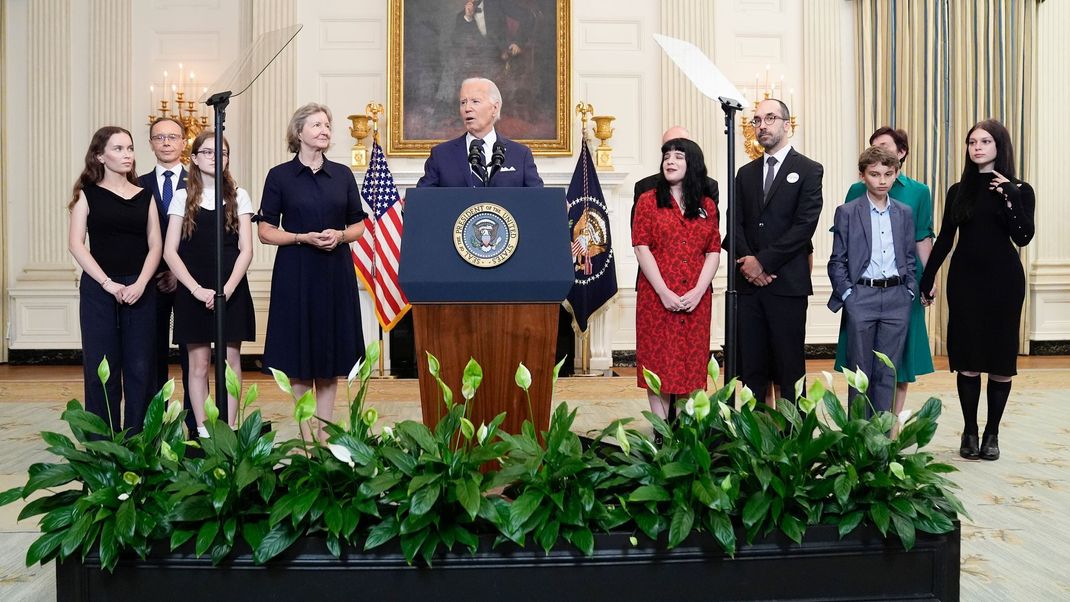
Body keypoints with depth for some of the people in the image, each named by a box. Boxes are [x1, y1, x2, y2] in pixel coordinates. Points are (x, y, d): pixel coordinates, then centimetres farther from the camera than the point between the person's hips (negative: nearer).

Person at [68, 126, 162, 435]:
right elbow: (76, 244, -3)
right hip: (98, 288, -2)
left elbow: (155, 245, 5)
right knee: (101, 367, 1)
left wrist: (140, 284, -10)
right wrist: (108, 283, -12)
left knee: (140, 368, 1)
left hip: (140, 290, 2)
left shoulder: (145, 196, 10)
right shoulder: (88, 194, 4)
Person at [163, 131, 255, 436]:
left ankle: (229, 429, 9)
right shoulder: (183, 198, 5)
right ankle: (202, 430, 11)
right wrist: (197, 290, -11)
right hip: (193, 292, 0)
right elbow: (170, 252, 0)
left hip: (231, 290, 0)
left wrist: (227, 289, -12)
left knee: (231, 360, 2)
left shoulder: (238, 196, 6)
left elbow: (246, 250, 0)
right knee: (198, 363, 3)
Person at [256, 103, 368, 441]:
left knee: (332, 352, 6)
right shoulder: (279, 176, 1)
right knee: (299, 354, 1)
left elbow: (359, 225, 10)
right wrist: (304, 238, -16)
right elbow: (265, 231, -2)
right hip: (295, 273, -2)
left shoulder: (342, 175, 8)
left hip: (336, 273, 3)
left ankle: (324, 433, 16)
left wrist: (339, 236, -10)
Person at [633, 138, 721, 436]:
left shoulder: (707, 206, 10)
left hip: (696, 300, 2)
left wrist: (698, 292, -9)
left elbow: (714, 253, 5)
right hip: (657, 298, -2)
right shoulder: (648, 201, 3)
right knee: (658, 361, 1)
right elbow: (642, 249, -4)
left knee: (691, 363, 6)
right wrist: (664, 292, -13)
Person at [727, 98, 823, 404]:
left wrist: (764, 261, -12)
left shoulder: (808, 170, 1)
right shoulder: (746, 173, 16)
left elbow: (805, 225, -9)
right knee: (751, 367, 7)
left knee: (790, 367, 1)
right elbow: (735, 223, 9)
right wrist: (747, 261, -9)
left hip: (787, 284, -4)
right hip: (749, 283, 4)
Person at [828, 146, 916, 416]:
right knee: (860, 371, 4)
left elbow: (909, 258, 15)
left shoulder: (905, 213, 10)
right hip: (861, 297, -3)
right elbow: (837, 261, 0)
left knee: (888, 372, 5)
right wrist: (847, 294, -7)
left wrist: (910, 292, 6)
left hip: (897, 297, 3)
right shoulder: (847, 212, 0)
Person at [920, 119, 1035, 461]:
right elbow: (944, 240, 8)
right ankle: (970, 432, 12)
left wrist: (1011, 197, -20)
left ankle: (992, 433, 14)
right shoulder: (958, 191, 7)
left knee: (1000, 359, 3)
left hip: (1003, 281, -1)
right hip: (964, 279, 2)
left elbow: (1023, 238, -11)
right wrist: (926, 280, 4)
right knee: (967, 360, 1)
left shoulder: (1018, 190, 1)